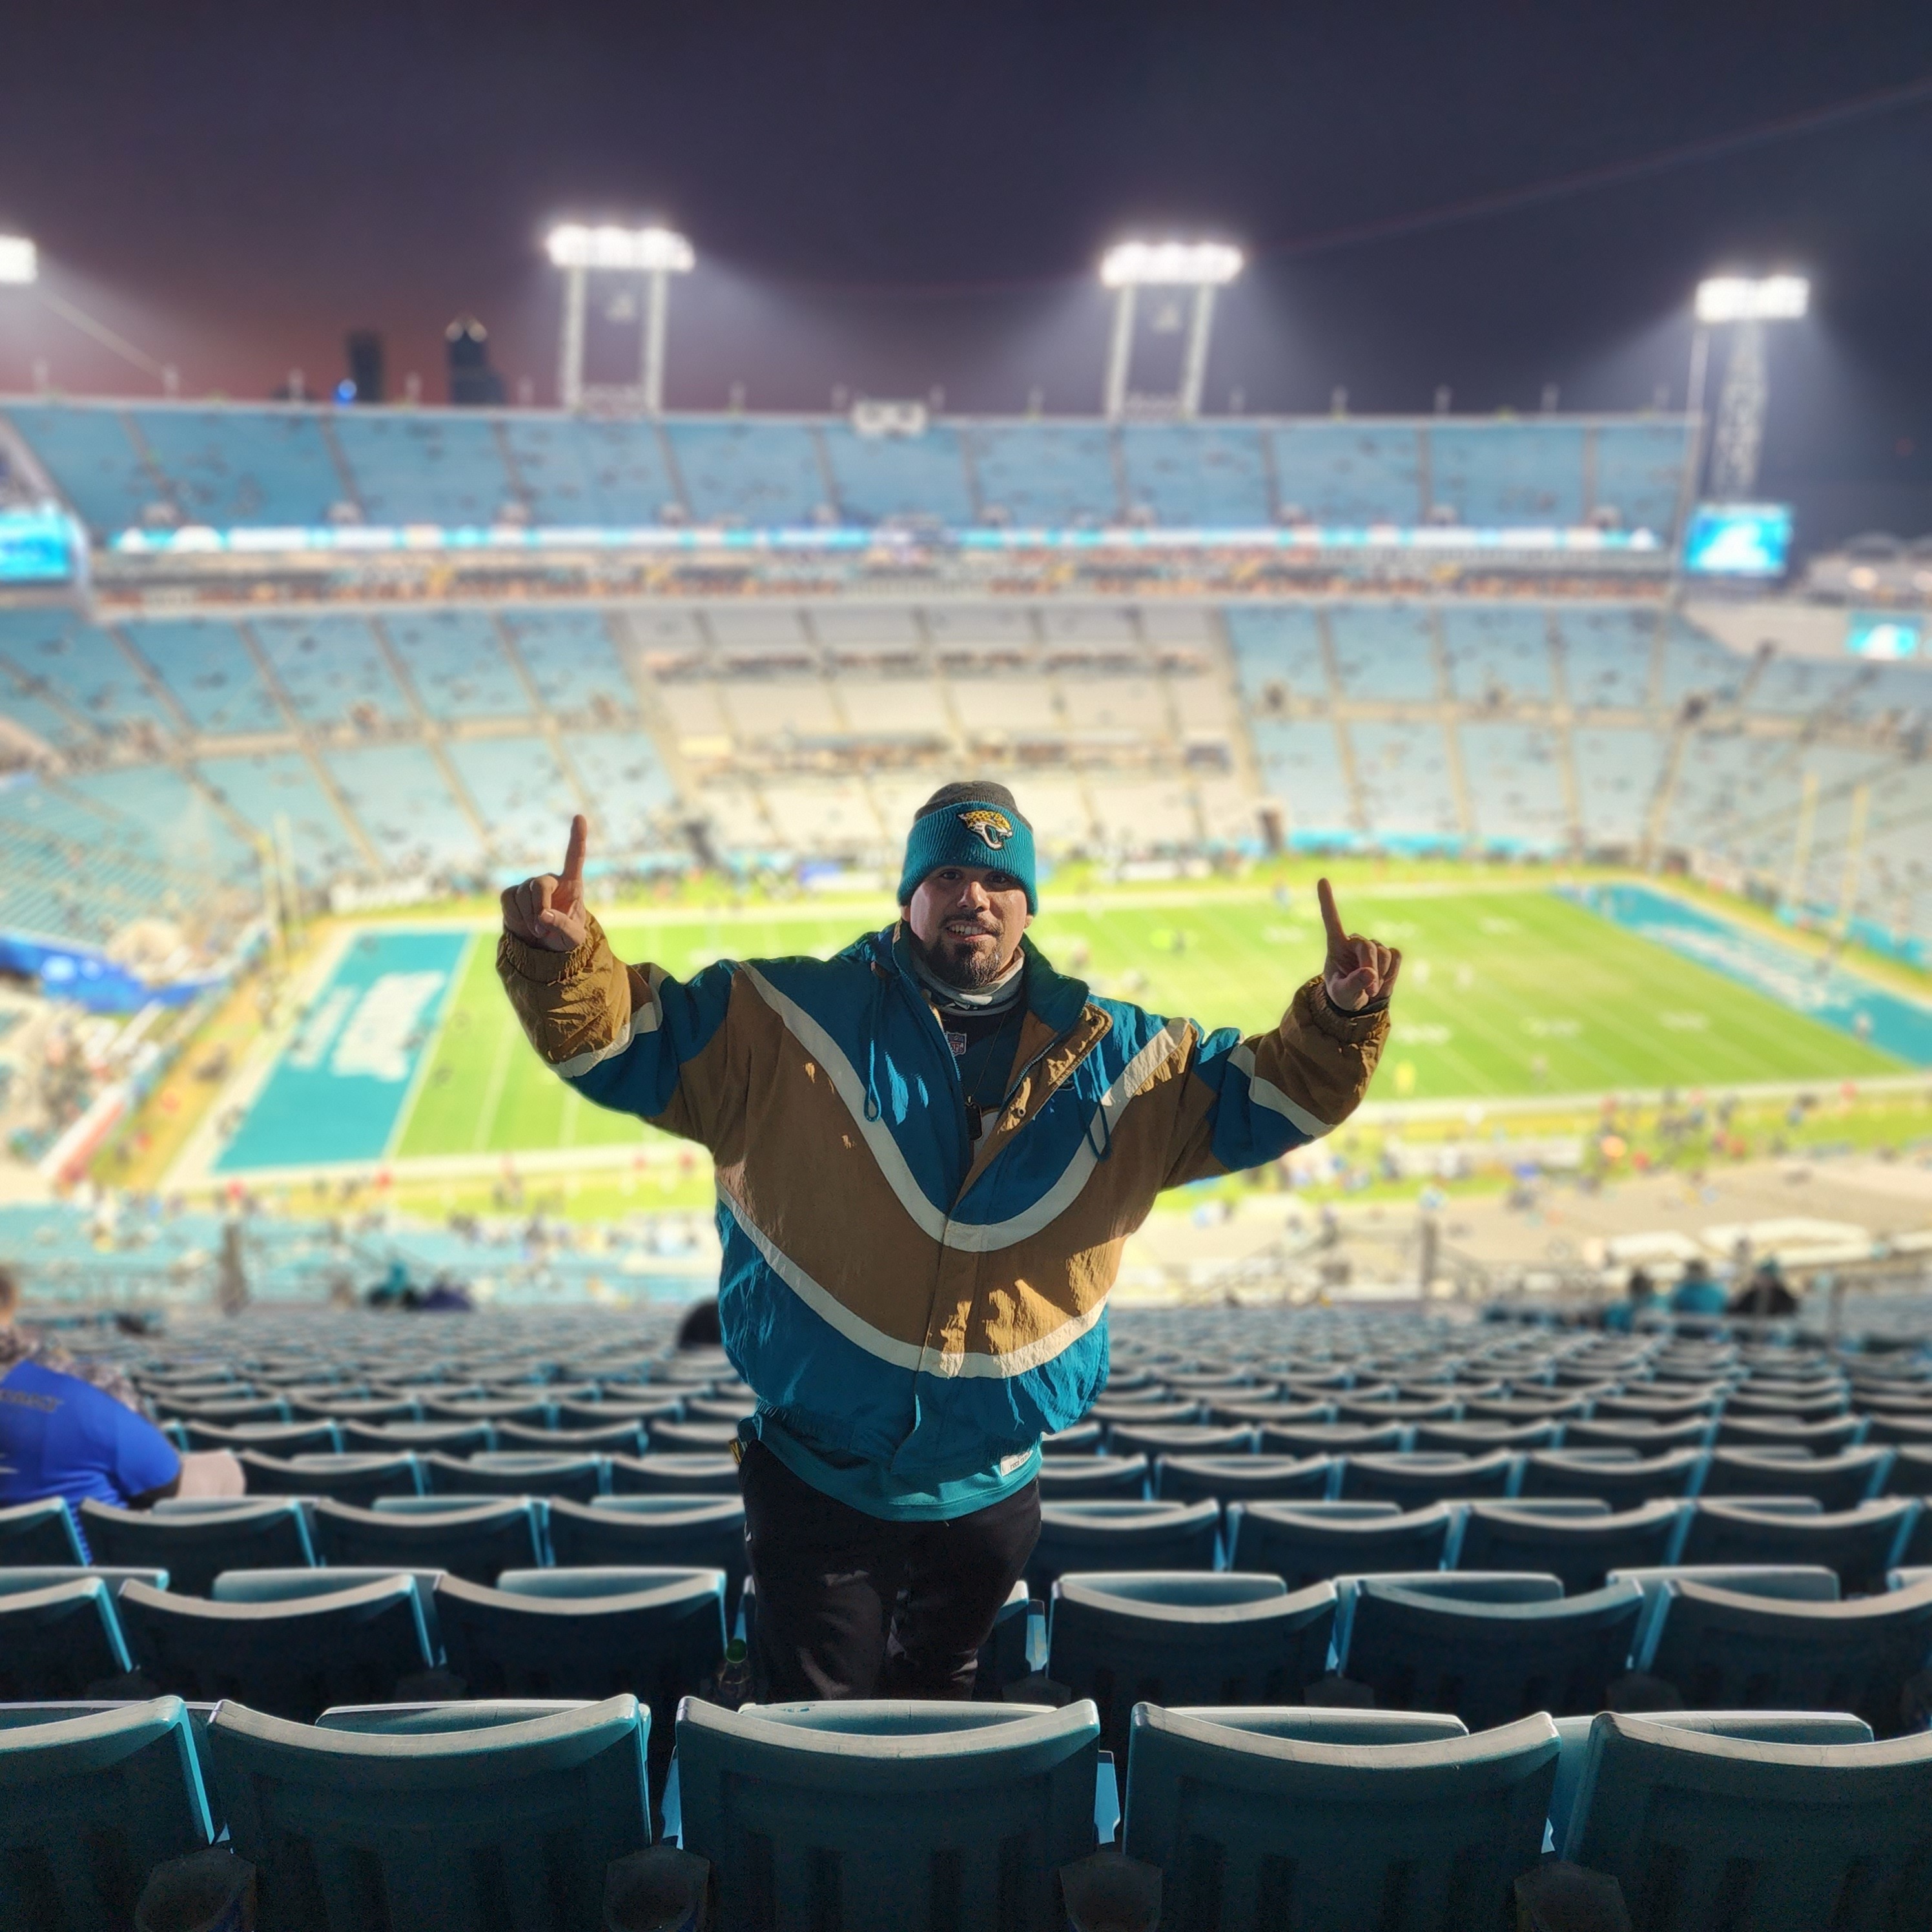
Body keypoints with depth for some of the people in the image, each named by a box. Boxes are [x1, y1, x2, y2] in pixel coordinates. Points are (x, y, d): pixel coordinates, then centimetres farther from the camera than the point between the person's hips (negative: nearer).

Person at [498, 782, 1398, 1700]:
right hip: (816, 1485, -3)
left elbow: (1256, 1097, 4)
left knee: (937, 1706, 28)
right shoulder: (795, 1021, -11)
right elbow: (621, 1044, -10)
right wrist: (563, 955, -30)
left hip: (991, 1495, 3)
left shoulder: (1111, 1058, -2)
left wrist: (1338, 1018, -14)